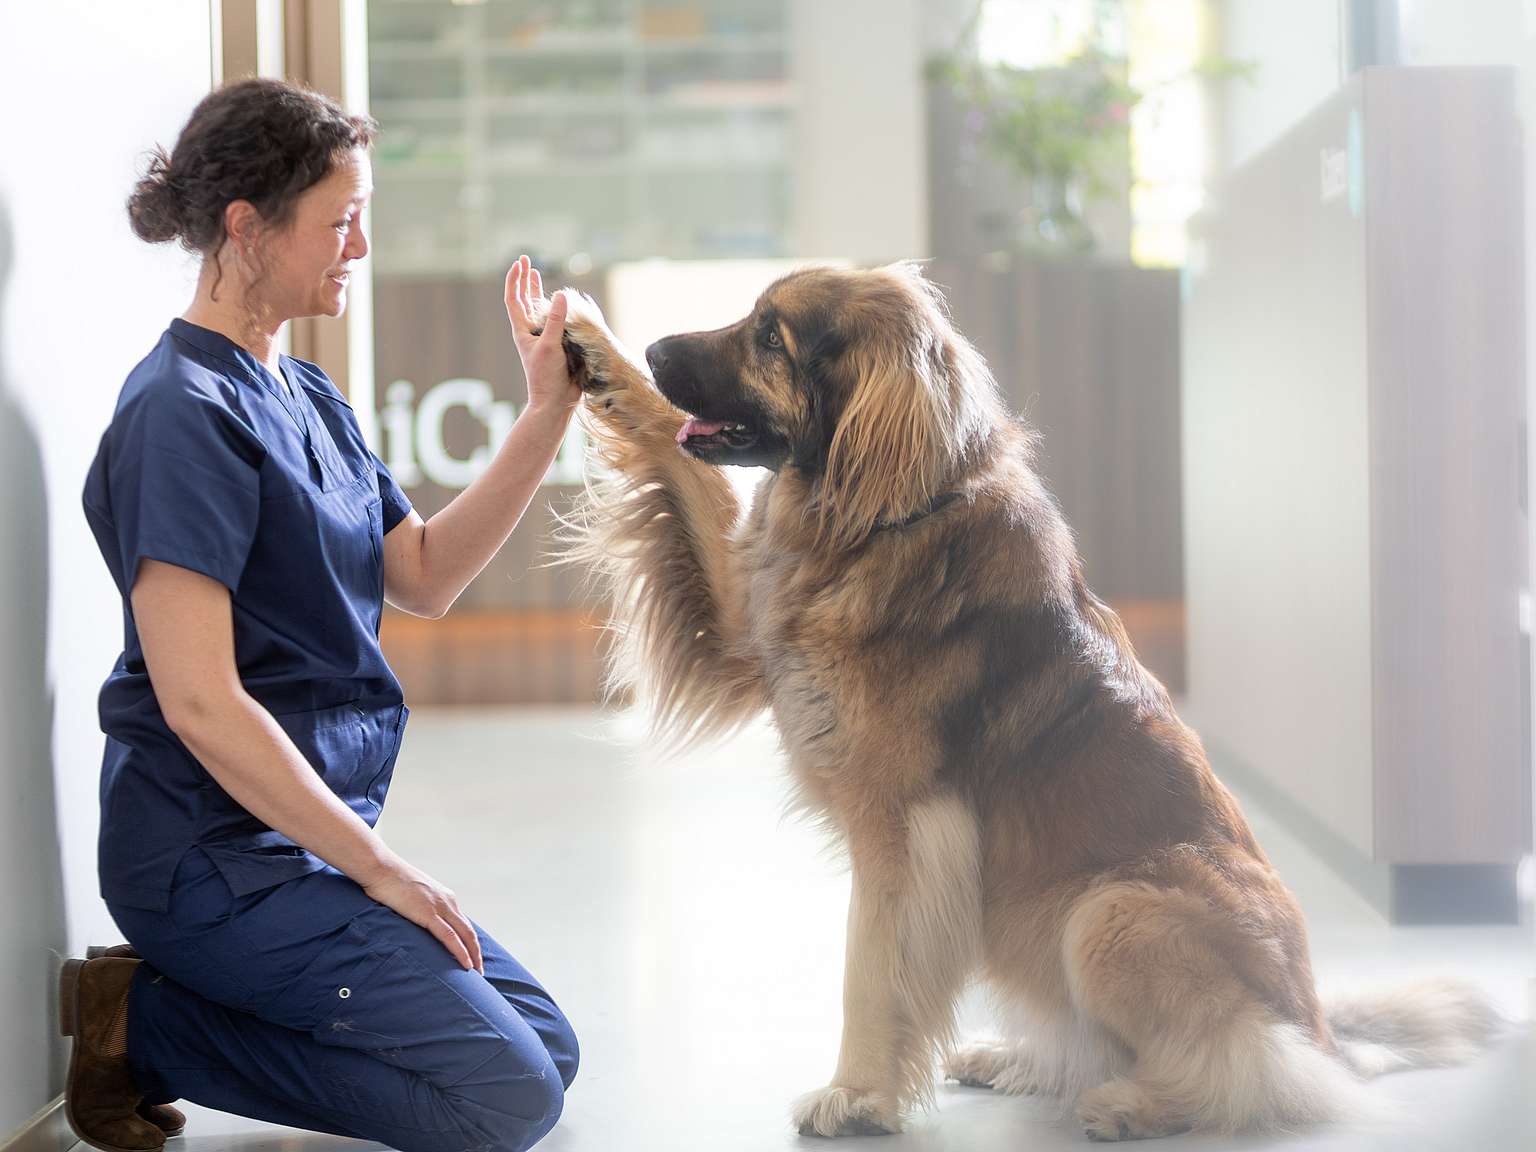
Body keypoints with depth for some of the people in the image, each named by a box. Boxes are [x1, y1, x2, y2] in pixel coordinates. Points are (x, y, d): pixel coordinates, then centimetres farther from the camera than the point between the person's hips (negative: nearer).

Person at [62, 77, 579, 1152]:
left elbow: (425, 575, 10)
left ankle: (164, 1011, 8)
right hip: (220, 850, -9)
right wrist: (378, 869, -17)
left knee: (549, 1049, 9)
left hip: (314, 829, 9)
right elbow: (198, 702, -22)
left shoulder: (308, 399, 10)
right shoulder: (186, 411, -18)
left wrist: (547, 415, 1)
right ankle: (147, 1026, -3)